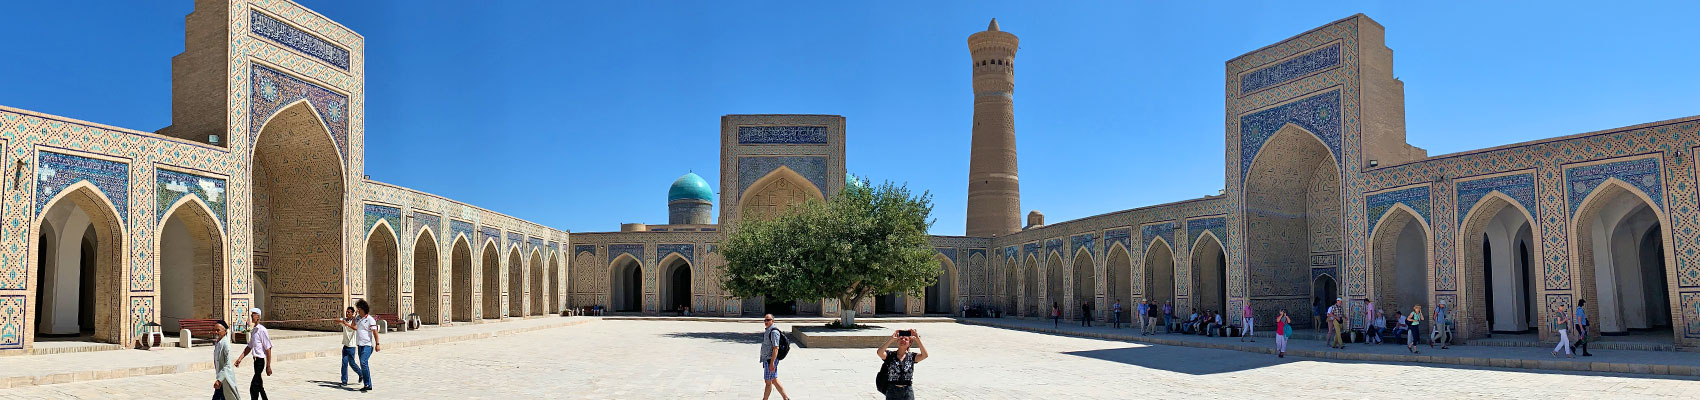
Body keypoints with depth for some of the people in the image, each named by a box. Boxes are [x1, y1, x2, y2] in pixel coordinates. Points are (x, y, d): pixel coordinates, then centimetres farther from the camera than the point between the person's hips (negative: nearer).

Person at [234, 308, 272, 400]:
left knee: (253, 387, -9)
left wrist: (268, 366, -16)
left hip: (261, 360, -9)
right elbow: (249, 347, 21)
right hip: (256, 360, 9)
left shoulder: (262, 330, -16)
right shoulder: (253, 330, 11)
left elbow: (268, 348, -16)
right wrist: (240, 358, 13)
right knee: (259, 386, 18)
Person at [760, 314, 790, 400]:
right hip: (767, 360, 10)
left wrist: (772, 363, -26)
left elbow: (776, 348, -23)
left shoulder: (774, 332, -18)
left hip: (771, 360, -10)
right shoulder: (767, 331, 14)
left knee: (768, 382, 1)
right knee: (774, 381, 13)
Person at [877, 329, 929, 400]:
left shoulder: (911, 356, 2)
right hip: (892, 391, -1)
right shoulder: (890, 355, -2)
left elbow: (924, 355, -16)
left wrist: (918, 339, -25)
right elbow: (879, 352, -23)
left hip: (907, 392, 1)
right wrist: (891, 340, -30)